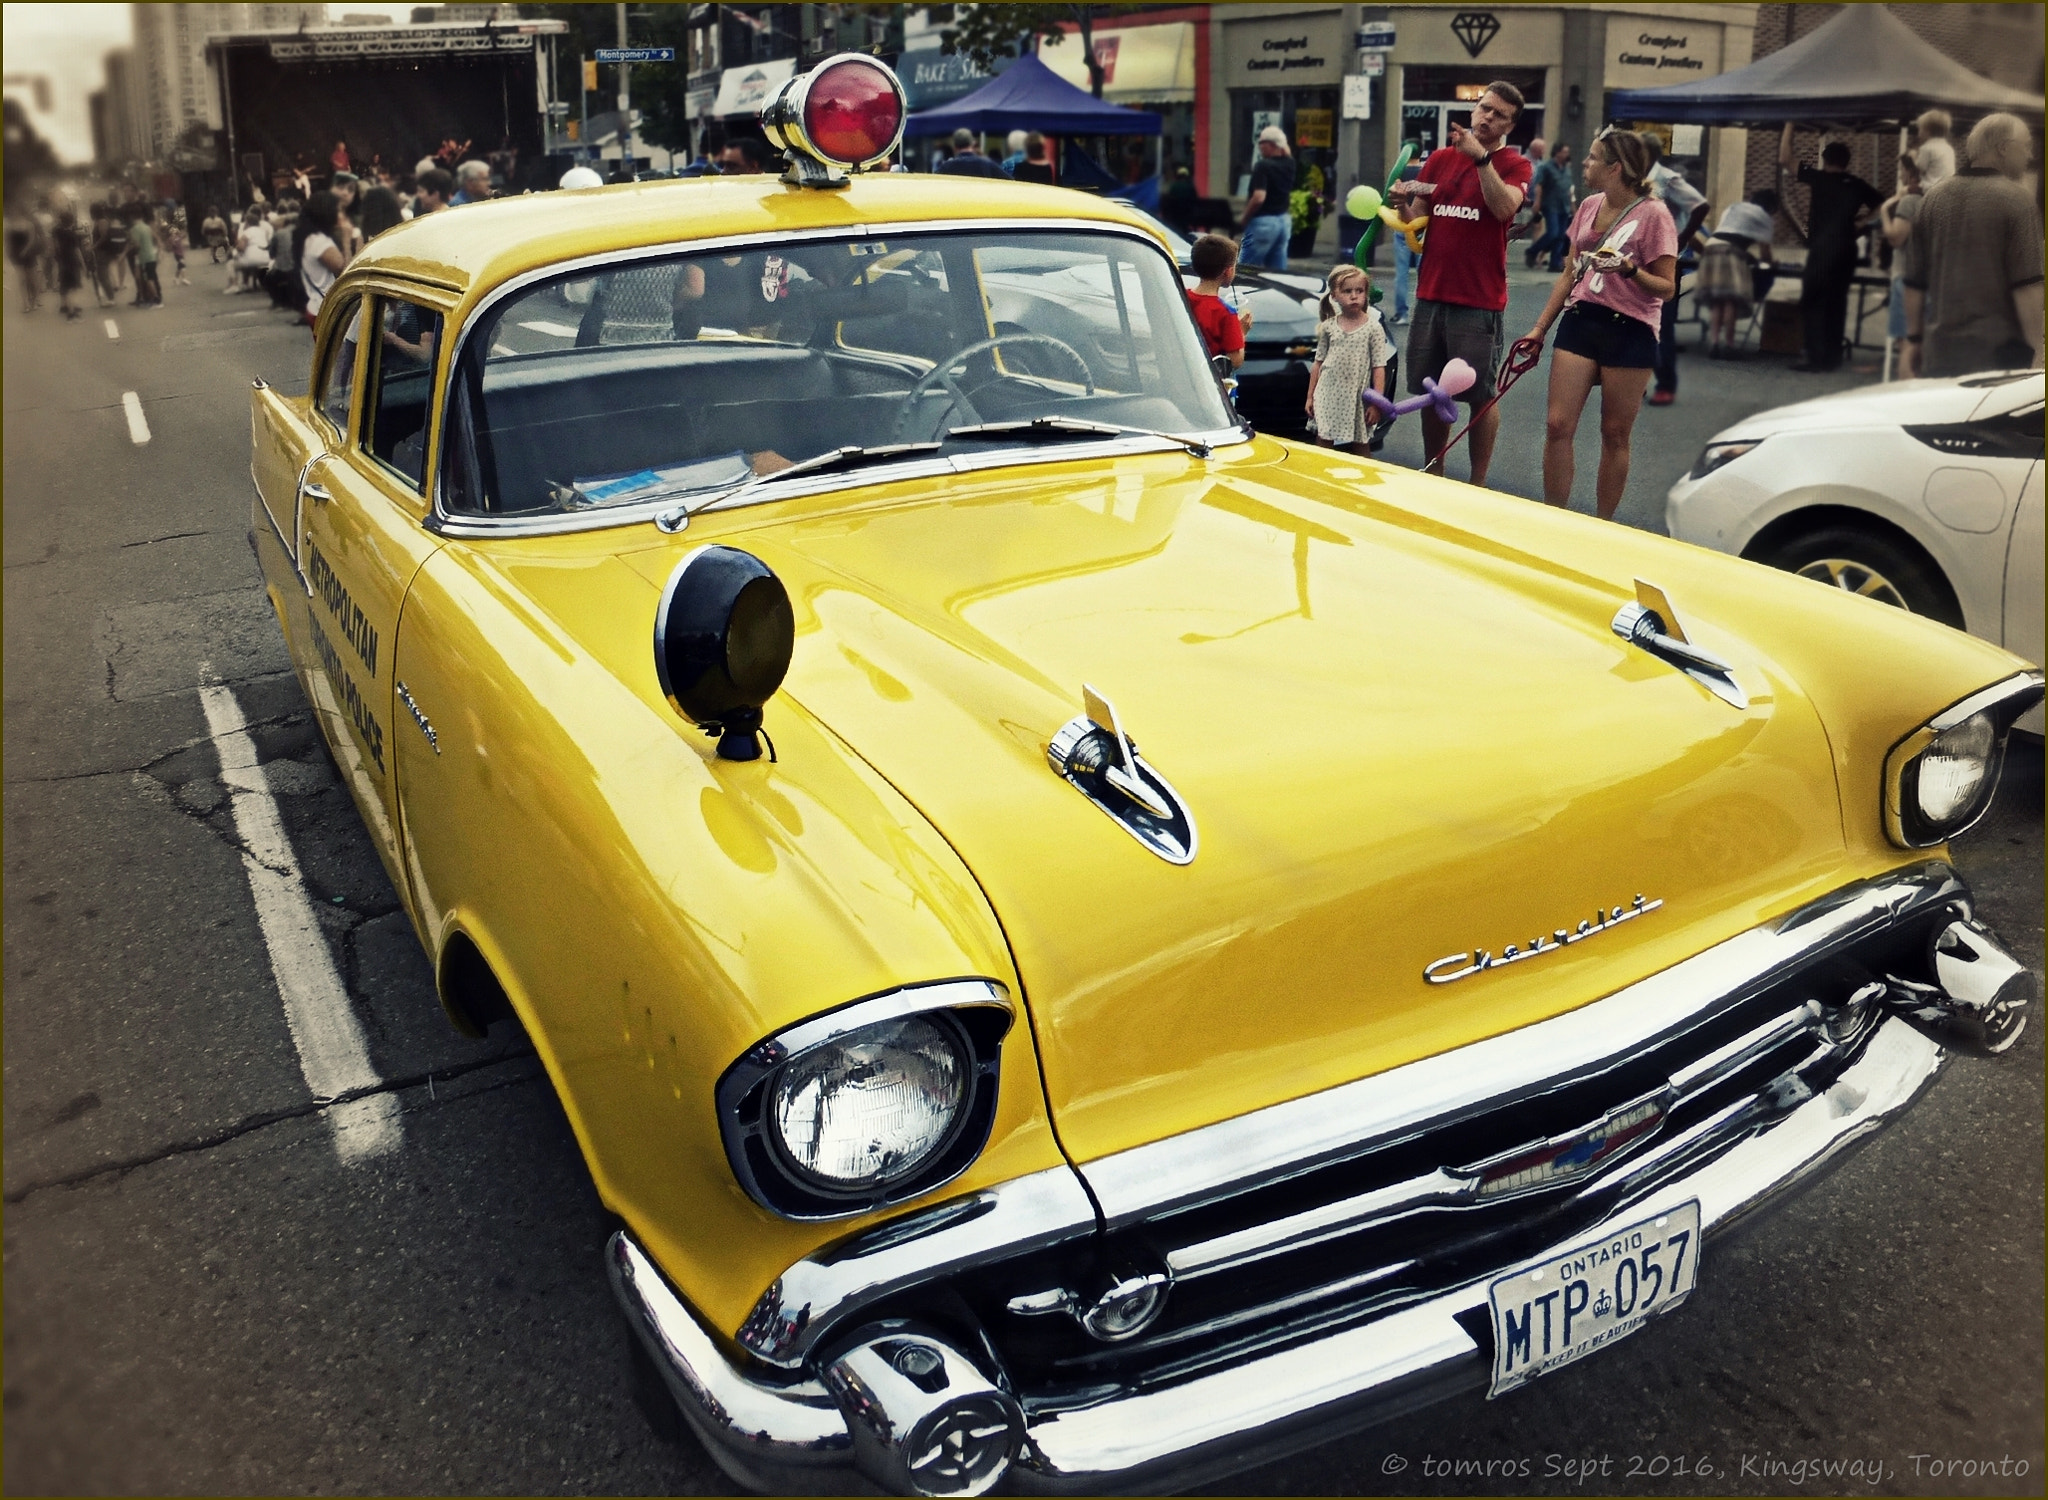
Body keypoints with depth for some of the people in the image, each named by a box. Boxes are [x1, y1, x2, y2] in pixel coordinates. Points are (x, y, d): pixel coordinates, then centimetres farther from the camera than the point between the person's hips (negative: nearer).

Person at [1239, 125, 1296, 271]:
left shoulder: (1263, 166, -15)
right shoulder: (1289, 165, 6)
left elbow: (1258, 198, -24)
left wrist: (1245, 219, -12)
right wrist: (1282, 145, 14)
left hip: (1263, 222, -8)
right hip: (1285, 220, 8)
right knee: (1278, 270, 10)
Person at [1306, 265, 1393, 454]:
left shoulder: (1373, 328, -3)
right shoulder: (1328, 327, 5)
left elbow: (1379, 368, -5)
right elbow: (1318, 363, 11)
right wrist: (1310, 396, 10)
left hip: (1357, 399, -2)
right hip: (1327, 397, 2)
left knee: (1361, 449, 5)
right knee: (1323, 446, 4)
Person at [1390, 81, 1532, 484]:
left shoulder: (1514, 165, 0)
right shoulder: (1440, 159, 13)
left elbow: (1504, 207, -20)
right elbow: (1416, 220, 13)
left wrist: (1481, 157, -23)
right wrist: (1403, 202, -8)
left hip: (1478, 300, -5)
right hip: (1431, 294, 5)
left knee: (1480, 395, 0)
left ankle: (1477, 485, 9)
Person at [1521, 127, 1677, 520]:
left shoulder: (1653, 215, -8)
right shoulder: (1589, 207, 10)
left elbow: (1667, 288, -9)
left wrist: (1629, 269, -27)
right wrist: (1540, 328, 17)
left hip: (1629, 330, -5)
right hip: (1580, 321, 5)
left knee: (1615, 434, 3)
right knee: (1557, 425, -3)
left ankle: (1603, 526, 13)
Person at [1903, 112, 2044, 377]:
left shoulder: (1934, 199, 8)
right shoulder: (2017, 200, -8)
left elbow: (1914, 282, 11)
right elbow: (2027, 286, -14)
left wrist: (1914, 337, 20)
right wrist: (2037, 352, -11)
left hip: (1939, 353, 5)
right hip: (2000, 353, -5)